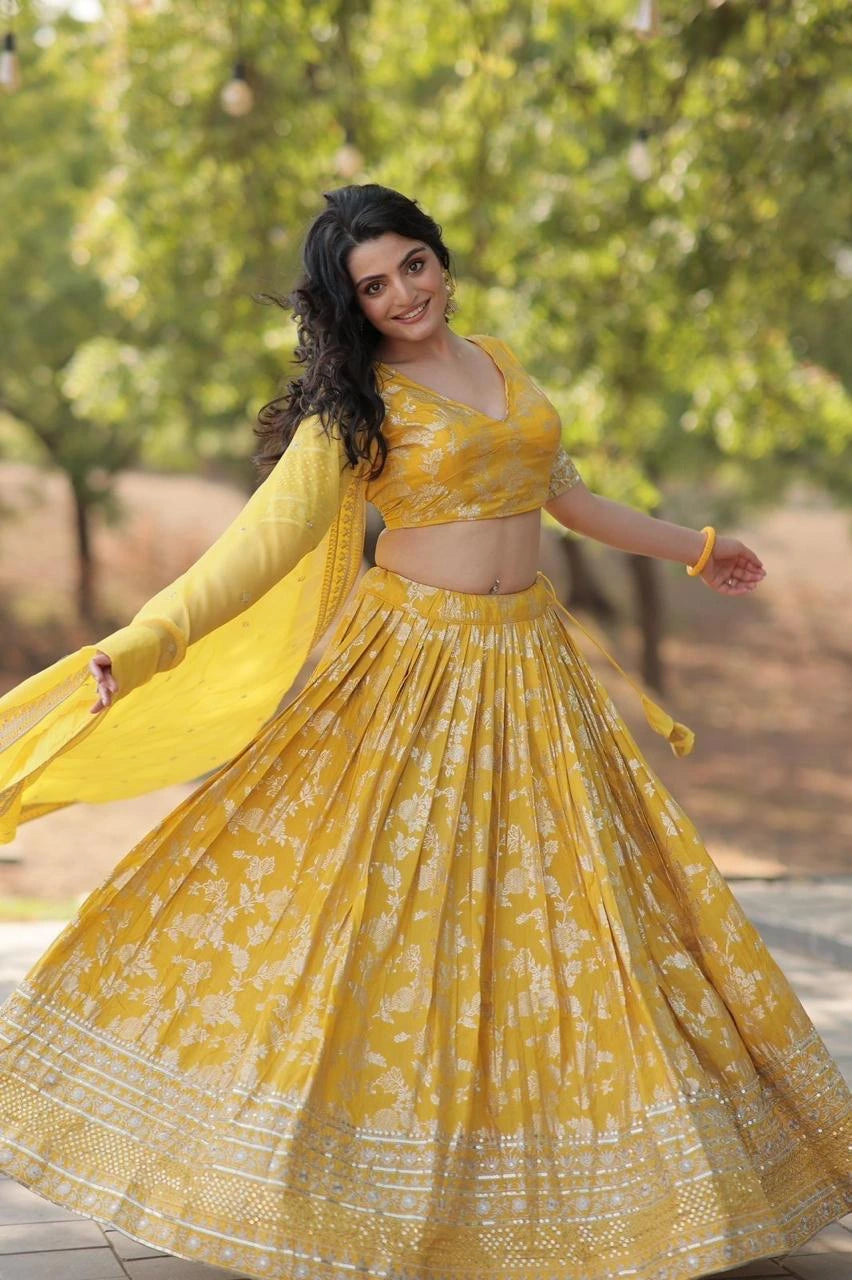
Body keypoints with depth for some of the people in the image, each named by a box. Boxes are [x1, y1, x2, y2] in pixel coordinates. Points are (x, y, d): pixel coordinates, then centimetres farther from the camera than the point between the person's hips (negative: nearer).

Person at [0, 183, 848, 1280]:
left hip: (532, 667, 6)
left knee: (556, 908, 10)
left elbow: (563, 495, 23)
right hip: (414, 664, -5)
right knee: (384, 898, -3)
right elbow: (265, 534, -18)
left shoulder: (501, 364, 10)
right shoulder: (356, 403, -7)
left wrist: (692, 549, 34)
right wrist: (139, 644, -31)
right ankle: (369, 1180, 12)